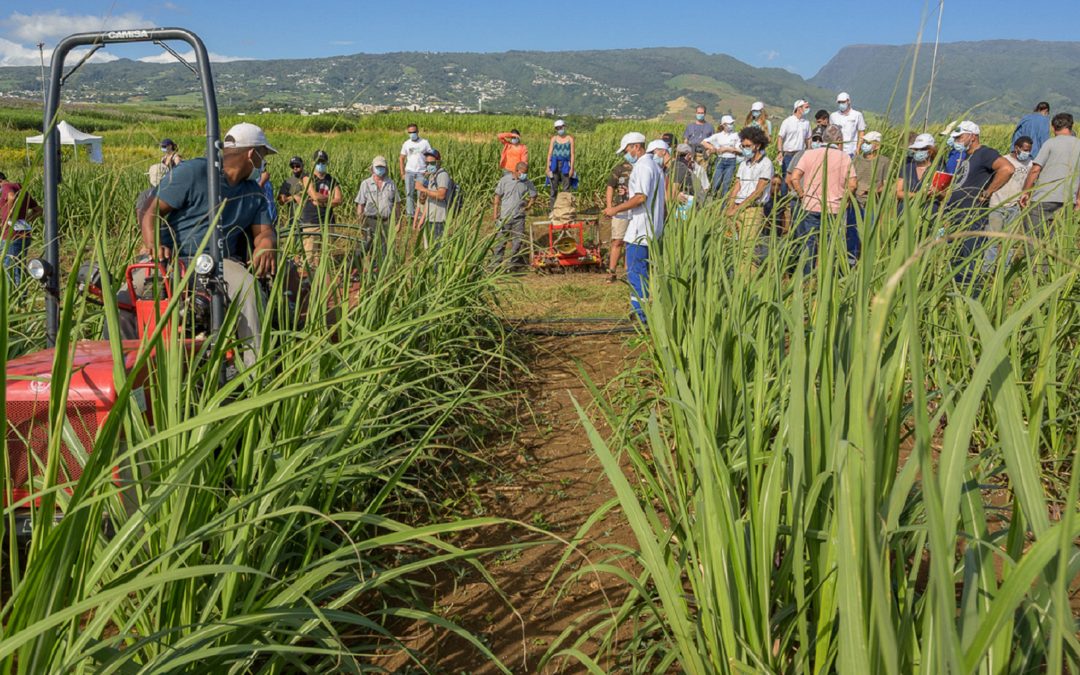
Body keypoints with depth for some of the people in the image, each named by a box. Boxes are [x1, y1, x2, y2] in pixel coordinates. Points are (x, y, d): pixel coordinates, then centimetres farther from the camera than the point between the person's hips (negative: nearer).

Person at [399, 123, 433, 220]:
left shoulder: (425, 142, 1)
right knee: (409, 193, 1)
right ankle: (409, 214, 4)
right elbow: (401, 158, 13)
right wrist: (402, 172, 4)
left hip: (421, 172, -2)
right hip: (409, 172, 2)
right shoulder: (406, 144, 8)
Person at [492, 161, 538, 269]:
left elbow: (533, 195, 17)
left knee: (518, 240, 2)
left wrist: (528, 205, 0)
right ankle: (497, 262, 13)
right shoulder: (505, 180, -5)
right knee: (501, 240, 4)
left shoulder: (527, 183, 1)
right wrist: (496, 214, -3)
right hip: (505, 216, -2)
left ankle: (513, 262, 15)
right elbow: (497, 196, 0)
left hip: (519, 217, 2)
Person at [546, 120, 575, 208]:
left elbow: (572, 154, 2)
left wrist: (572, 168, -5)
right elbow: (549, 153, 6)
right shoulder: (554, 139, 8)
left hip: (565, 165, -1)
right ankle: (553, 209, 7)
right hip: (555, 165, 1)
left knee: (566, 188, -2)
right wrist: (548, 167, -2)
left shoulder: (570, 139, 5)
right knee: (554, 188, 3)